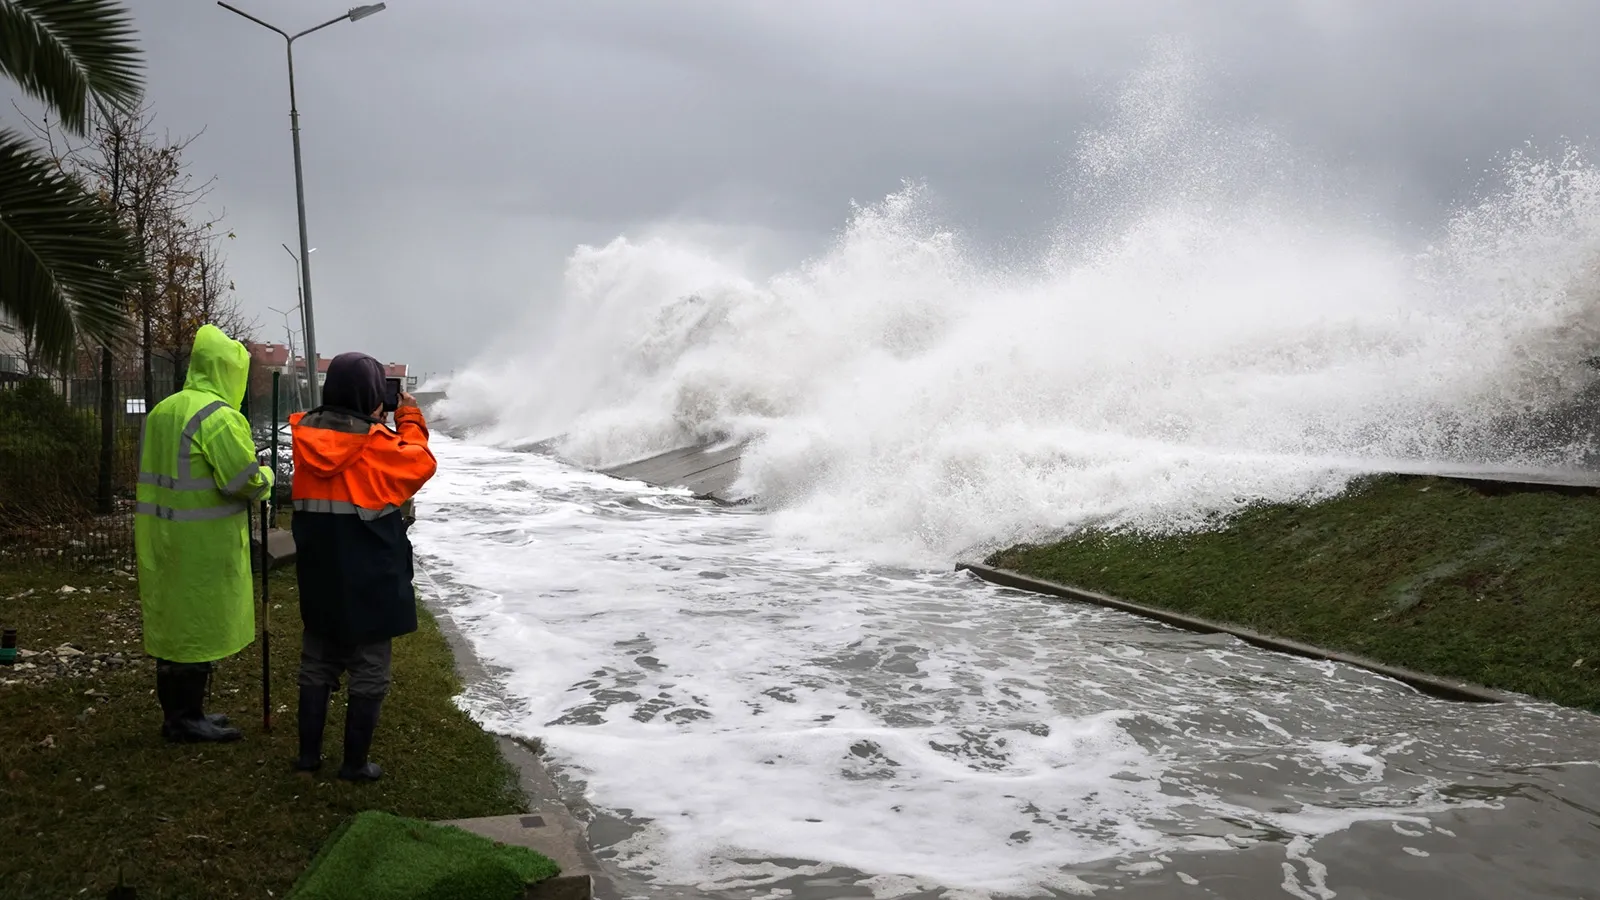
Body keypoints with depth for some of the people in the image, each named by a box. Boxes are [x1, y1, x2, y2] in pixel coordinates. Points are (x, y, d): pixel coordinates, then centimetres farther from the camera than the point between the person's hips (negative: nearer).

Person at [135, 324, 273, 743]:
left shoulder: (162, 411, 12)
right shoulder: (220, 417, -18)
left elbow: (160, 472, 17)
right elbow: (245, 482, -21)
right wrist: (265, 477, -2)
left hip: (161, 538, 9)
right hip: (203, 545, -9)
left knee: (171, 623, 16)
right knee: (200, 627, 1)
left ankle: (175, 712, 26)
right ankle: (187, 719, 9)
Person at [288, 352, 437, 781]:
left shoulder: (306, 433, -2)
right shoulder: (376, 443, -18)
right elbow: (421, 464, -2)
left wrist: (375, 423, 10)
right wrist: (410, 420, 9)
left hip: (318, 578, 6)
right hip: (371, 580, -6)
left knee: (316, 666, 18)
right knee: (369, 674, 6)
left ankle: (308, 753, 25)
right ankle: (355, 763, 11)